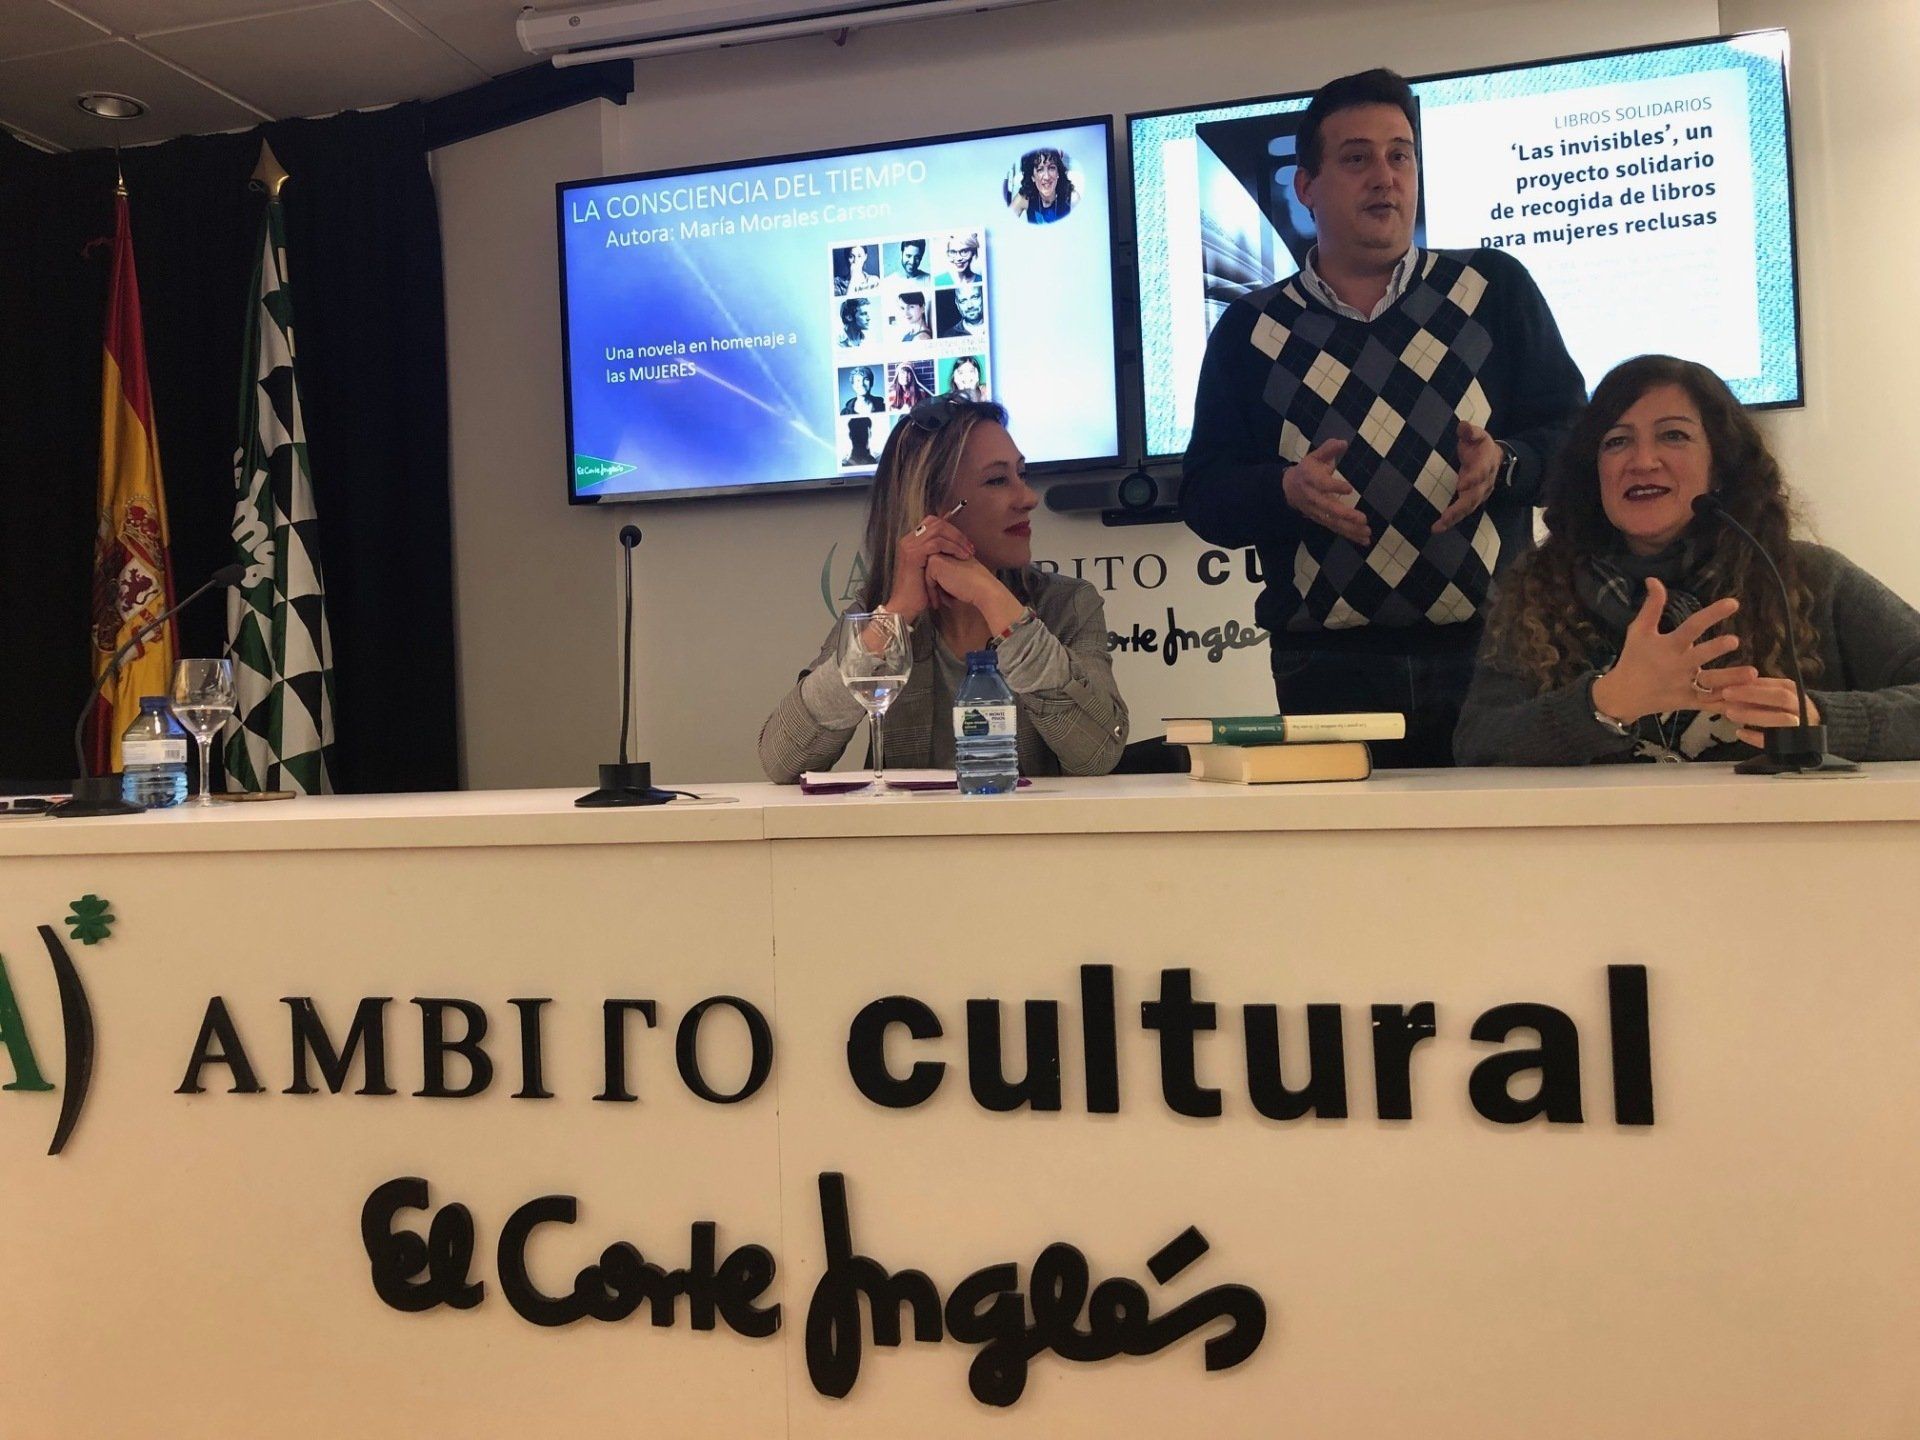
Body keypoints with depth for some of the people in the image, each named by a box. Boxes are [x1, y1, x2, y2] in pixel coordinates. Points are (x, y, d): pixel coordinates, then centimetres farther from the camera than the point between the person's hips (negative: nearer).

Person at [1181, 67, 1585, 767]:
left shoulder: (1494, 288, 11)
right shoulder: (1250, 331, 10)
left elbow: (1573, 434, 10)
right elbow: (1204, 496, 5)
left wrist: (1505, 464, -11)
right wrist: (1288, 489, -15)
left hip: (1489, 651, 1)